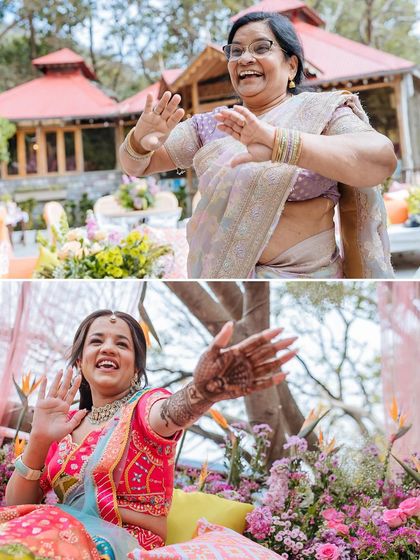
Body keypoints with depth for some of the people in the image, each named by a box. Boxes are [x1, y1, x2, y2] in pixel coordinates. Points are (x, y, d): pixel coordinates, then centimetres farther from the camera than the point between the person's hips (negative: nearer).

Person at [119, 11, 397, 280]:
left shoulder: (321, 111, -8)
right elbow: (136, 165, 5)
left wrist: (279, 144, -40)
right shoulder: (210, 125, 5)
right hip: (216, 273, 4)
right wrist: (139, 141, -20)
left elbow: (382, 159, -27)